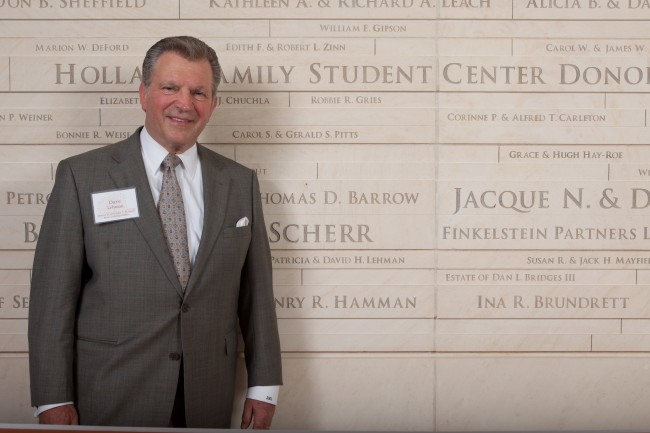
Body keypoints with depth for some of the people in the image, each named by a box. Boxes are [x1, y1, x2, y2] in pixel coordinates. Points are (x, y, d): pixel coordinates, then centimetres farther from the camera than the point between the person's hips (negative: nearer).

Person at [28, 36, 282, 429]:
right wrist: (54, 400, -8)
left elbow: (256, 292, 9)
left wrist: (264, 387, 7)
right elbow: (53, 294, -4)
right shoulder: (81, 176, -3)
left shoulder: (241, 183, 7)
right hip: (110, 405, -2)